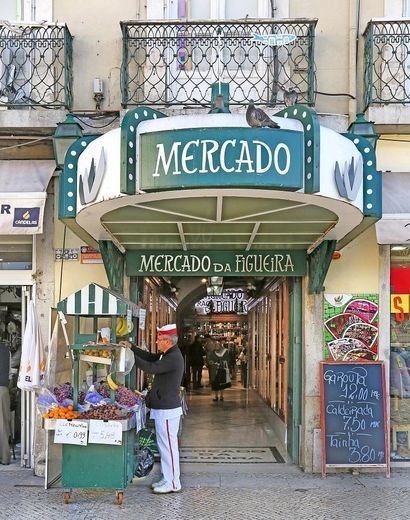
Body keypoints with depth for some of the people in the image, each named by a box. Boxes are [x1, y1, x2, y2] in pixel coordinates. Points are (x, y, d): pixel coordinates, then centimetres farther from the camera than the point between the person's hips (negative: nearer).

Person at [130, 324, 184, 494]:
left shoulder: (174, 358, -20)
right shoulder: (168, 354, 13)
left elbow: (151, 367, -26)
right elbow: (150, 357, 18)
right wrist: (131, 347, 10)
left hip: (167, 409, -11)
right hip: (163, 408, 11)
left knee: (168, 445, -4)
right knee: (164, 445, 16)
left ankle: (173, 483, 3)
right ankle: (167, 479, 24)